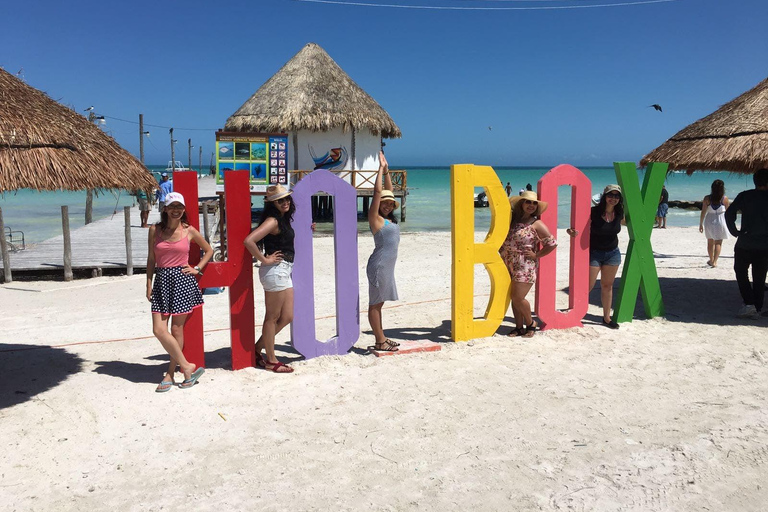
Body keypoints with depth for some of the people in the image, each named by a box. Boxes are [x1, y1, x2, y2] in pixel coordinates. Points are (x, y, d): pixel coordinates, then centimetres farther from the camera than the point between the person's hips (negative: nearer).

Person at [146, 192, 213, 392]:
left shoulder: (189, 231, 1)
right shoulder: (155, 230, 5)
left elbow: (209, 250, 14)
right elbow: (151, 259, 9)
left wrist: (197, 269, 3)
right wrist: (149, 284, 4)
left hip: (182, 280, -2)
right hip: (162, 280, 2)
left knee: (177, 329, 2)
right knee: (159, 330, -6)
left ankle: (170, 374, 15)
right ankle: (187, 367, 6)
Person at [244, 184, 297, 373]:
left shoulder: (283, 219, 12)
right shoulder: (272, 221, -15)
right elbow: (249, 241, -28)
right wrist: (265, 260, -18)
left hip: (284, 271, 9)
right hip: (275, 271, -9)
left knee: (287, 317, 13)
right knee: (272, 318, 2)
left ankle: (257, 350, 25)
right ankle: (271, 361, 14)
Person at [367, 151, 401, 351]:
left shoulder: (389, 218, 13)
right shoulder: (375, 217, -7)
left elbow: (388, 190, 18)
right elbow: (377, 191, -13)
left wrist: (386, 170, 15)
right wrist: (381, 168, -7)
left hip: (388, 266, 8)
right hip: (379, 265, -8)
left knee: (378, 303, 13)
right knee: (375, 303, -2)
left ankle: (381, 338, 19)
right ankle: (380, 341, 1)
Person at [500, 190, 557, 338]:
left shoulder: (536, 224, -5)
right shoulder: (513, 220, 11)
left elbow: (552, 243, -6)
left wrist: (536, 255, -7)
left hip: (525, 267, -6)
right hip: (510, 267, 6)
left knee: (518, 298, -9)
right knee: (514, 299, 8)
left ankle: (531, 323, 13)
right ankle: (519, 327, 19)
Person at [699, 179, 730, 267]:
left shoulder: (707, 198, -8)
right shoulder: (725, 199, -9)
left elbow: (703, 212, -6)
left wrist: (701, 224, 2)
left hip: (709, 222, 2)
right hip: (720, 222, -2)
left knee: (710, 242, 17)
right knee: (718, 242, 5)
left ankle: (711, 260, 31)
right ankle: (715, 261, -7)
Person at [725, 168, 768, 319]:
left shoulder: (744, 196, -2)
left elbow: (729, 213, -11)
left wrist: (735, 232, -2)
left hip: (744, 244, -1)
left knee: (741, 273, 13)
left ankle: (749, 303, -3)